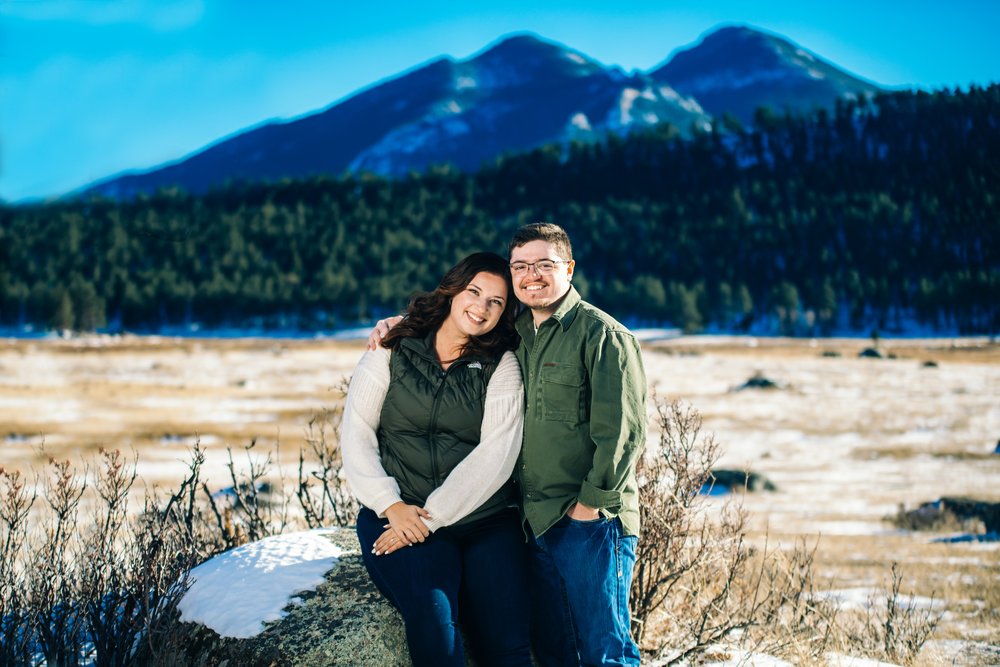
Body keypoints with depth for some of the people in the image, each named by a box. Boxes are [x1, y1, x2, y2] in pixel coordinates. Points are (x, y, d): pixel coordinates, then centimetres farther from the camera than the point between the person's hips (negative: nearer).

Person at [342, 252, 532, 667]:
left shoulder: (502, 367, 7)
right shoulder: (390, 353, 10)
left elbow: (496, 455, -4)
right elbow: (356, 435, 5)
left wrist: (432, 516, -13)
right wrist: (391, 505, -9)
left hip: (483, 519, 1)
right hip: (398, 516, 0)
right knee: (432, 616, -29)